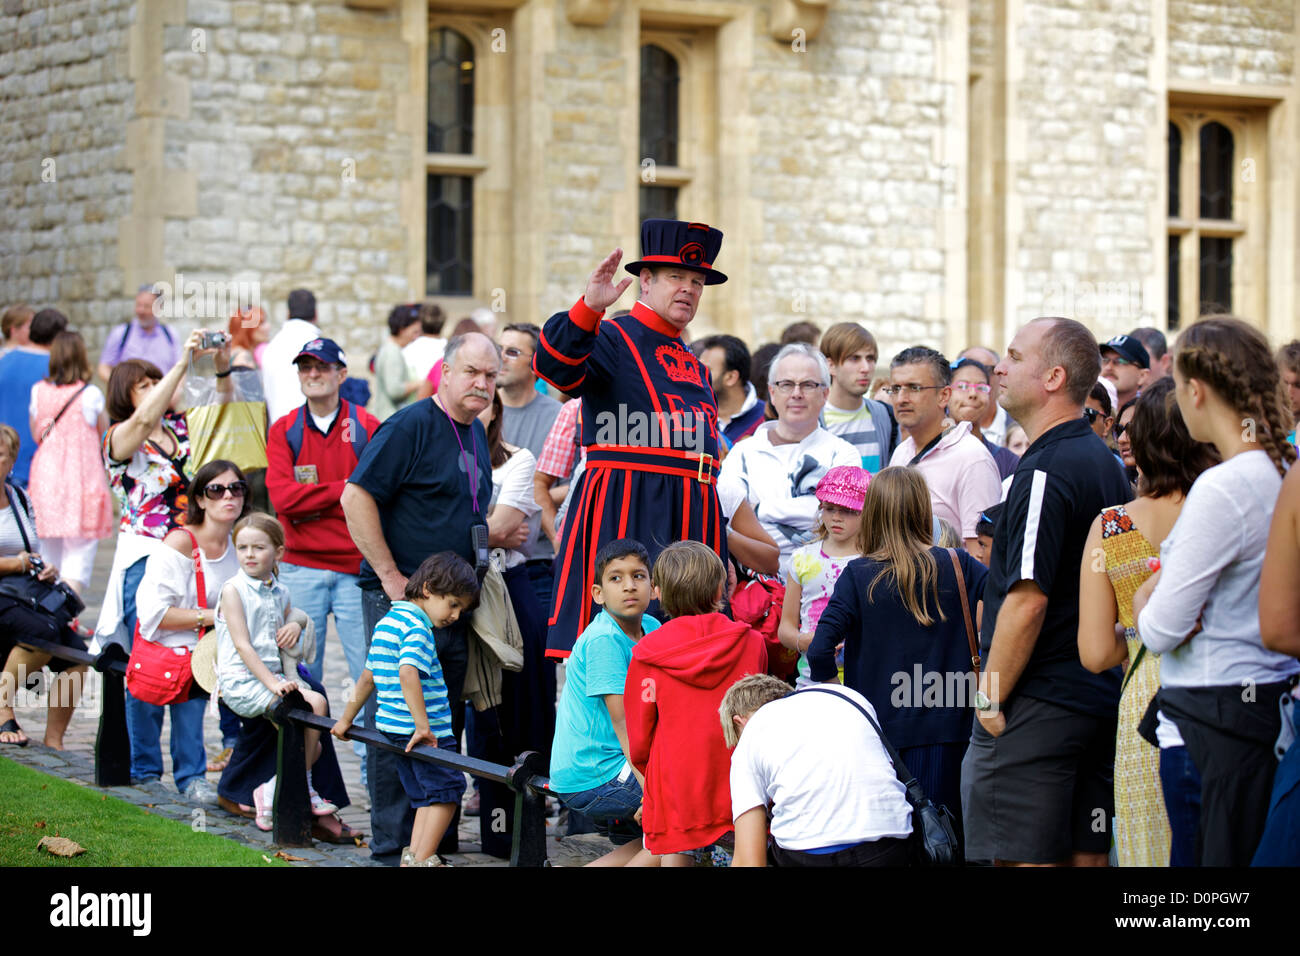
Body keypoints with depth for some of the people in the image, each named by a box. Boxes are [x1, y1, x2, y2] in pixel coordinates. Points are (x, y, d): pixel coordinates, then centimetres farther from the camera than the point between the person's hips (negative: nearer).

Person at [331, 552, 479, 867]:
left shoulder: (386, 620, 15)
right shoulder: (417, 626, -15)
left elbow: (369, 675, 23)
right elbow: (407, 673, -29)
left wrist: (347, 717, 30)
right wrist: (422, 726, -29)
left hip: (393, 728, 9)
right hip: (426, 731, -9)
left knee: (426, 795, 15)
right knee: (445, 789, -2)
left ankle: (413, 857, 9)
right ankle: (422, 860, -6)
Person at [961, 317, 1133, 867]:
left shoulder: (1045, 471, -16)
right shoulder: (1105, 463, 14)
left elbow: (1028, 598, -22)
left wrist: (989, 698, -15)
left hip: (1039, 705, -9)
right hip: (1101, 699, 9)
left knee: (1024, 858, -5)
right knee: (1088, 855, 11)